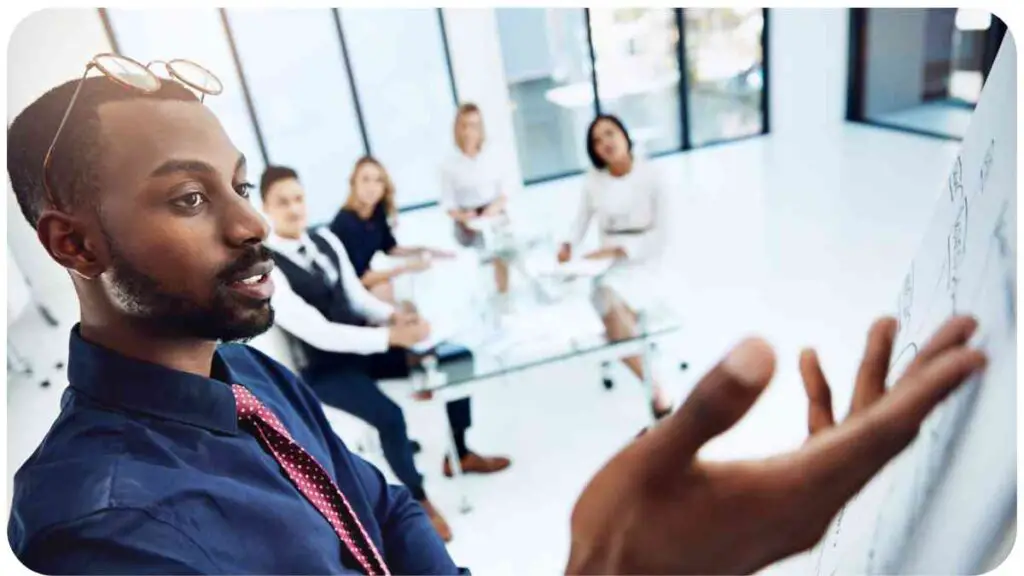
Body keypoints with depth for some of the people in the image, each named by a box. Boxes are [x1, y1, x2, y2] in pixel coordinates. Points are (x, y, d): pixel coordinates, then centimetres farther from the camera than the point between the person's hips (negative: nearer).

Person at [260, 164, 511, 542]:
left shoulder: (324, 239, 2)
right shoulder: (266, 268, -20)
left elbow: (357, 296, 7)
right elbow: (317, 333, -26)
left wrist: (394, 315, -13)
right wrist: (390, 336, -30)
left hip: (363, 343, 7)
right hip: (323, 368, -7)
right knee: (389, 416, -29)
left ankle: (460, 454, 20)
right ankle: (418, 500, 0)